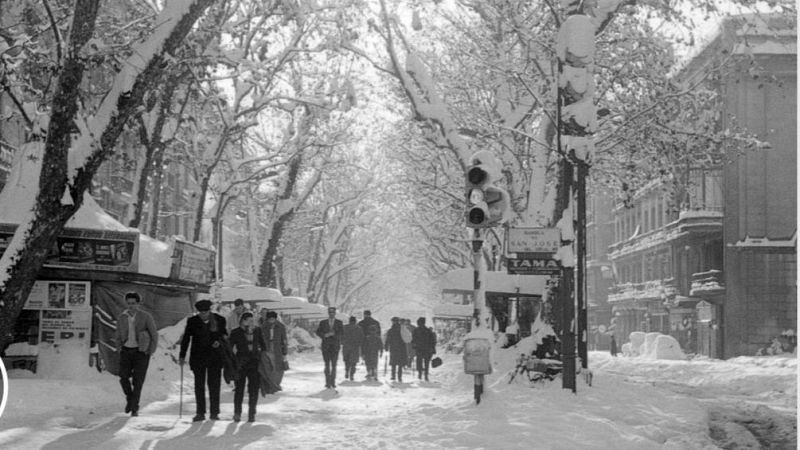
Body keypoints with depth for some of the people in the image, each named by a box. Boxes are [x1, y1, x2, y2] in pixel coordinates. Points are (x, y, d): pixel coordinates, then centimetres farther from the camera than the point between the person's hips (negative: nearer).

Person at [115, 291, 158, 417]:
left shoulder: (145, 317, -8)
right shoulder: (122, 317, 2)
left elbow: (154, 334, -2)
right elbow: (119, 336, 16)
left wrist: (151, 351, -6)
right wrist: (119, 349, 4)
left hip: (141, 352, -3)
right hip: (126, 350, 3)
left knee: (138, 381, -6)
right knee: (123, 376, -11)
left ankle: (134, 408, 4)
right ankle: (129, 398, 15)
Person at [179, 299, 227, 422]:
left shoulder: (219, 320, -1)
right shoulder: (192, 321, 0)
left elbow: (225, 335, 8)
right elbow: (186, 338, 5)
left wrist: (219, 342, -15)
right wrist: (182, 356, 1)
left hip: (215, 357, -1)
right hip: (198, 358, 1)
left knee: (214, 384, 0)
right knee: (199, 385, 2)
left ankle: (214, 412, 6)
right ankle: (200, 413, 6)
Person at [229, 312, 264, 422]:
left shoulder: (257, 331, 8)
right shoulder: (236, 332, 0)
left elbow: (263, 345, 15)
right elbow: (230, 347, 1)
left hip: (254, 363, 2)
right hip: (241, 363, -2)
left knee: (254, 388, -1)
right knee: (239, 388, 0)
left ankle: (252, 413, 7)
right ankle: (237, 413, 11)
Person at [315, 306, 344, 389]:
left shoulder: (339, 323, 9)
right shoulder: (323, 323, 11)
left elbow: (342, 332, -3)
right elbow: (318, 332, 4)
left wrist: (333, 334, -18)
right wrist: (325, 335, -14)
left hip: (335, 346, 0)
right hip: (326, 346, 0)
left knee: (334, 365, -2)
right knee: (327, 365, -2)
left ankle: (333, 382, 3)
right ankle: (327, 382, -1)